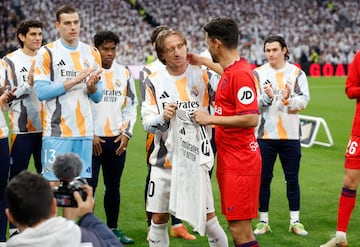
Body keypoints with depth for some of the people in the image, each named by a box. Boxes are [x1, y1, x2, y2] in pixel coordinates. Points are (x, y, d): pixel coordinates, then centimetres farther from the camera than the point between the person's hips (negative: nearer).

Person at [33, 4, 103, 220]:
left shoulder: (92, 54, 11)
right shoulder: (47, 53, -3)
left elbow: (98, 97, 13)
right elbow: (40, 91, -11)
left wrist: (92, 87, -10)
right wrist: (73, 81, -16)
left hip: (84, 131, 4)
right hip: (56, 131, -4)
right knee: (52, 183, -4)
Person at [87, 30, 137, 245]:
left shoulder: (124, 73, 8)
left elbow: (131, 106, 13)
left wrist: (126, 134, 2)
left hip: (117, 140, 4)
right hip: (92, 139, -4)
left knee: (113, 187, 12)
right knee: (89, 185, -4)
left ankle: (113, 228, 22)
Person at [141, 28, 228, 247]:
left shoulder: (202, 76, -1)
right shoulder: (154, 81, 1)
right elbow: (147, 122, -5)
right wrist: (163, 117, -23)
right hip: (164, 161, 1)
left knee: (208, 217, -1)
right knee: (159, 219, 7)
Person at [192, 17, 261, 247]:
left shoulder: (241, 73, -18)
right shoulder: (230, 71, 11)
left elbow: (251, 118, -24)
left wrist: (211, 118, -17)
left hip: (240, 162, -10)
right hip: (230, 159, 10)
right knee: (237, 227, 14)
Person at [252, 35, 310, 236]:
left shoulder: (296, 73, 3)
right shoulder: (258, 73, 1)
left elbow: (304, 99, -5)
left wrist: (288, 99, -23)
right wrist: (267, 98, -23)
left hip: (291, 134, 0)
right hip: (265, 134, 0)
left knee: (292, 179, 6)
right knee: (264, 179, 4)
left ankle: (295, 221, 14)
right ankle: (263, 221, 14)